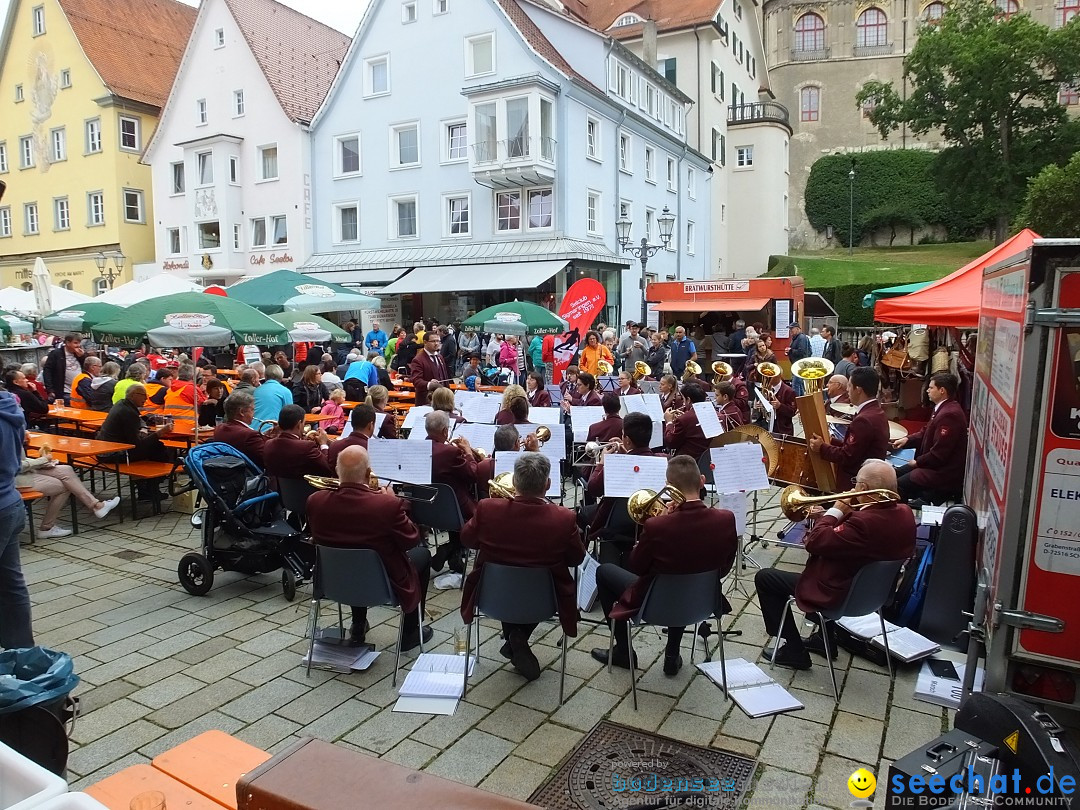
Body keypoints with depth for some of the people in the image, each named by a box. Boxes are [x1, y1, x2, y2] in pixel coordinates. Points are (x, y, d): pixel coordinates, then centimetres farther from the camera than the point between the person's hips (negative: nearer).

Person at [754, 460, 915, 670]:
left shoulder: (864, 522, -36)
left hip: (840, 595, -9)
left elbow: (814, 543, -29)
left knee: (765, 577, 3)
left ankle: (794, 651, 11)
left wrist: (835, 512, -18)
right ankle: (824, 638, 37)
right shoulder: (905, 513, -8)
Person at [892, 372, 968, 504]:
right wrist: (907, 439, 1)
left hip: (944, 473, -11)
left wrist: (918, 462, -12)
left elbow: (938, 454, -26)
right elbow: (926, 432, 17)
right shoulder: (943, 408, 8)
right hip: (936, 464, 11)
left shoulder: (949, 414, -26)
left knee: (898, 485, -14)